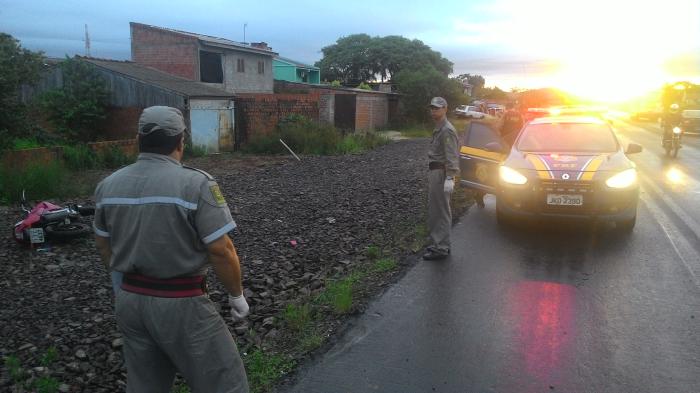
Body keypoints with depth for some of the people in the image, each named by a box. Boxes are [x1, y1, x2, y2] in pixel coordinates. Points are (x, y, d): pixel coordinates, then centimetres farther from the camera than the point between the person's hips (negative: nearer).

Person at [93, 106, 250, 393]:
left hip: (129, 299, 7)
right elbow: (221, 251, -18)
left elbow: (103, 245, 14)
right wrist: (237, 295, -3)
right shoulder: (195, 183, -17)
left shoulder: (108, 185, 2)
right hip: (181, 303, -6)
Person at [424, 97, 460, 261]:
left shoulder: (447, 130, -15)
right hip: (435, 173, 10)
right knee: (434, 210, 15)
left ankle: (440, 248, -1)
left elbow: (451, 156, -21)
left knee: (441, 212, -6)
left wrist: (449, 178, -27)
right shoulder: (439, 129, 17)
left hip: (441, 174, -10)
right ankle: (439, 243, 25)